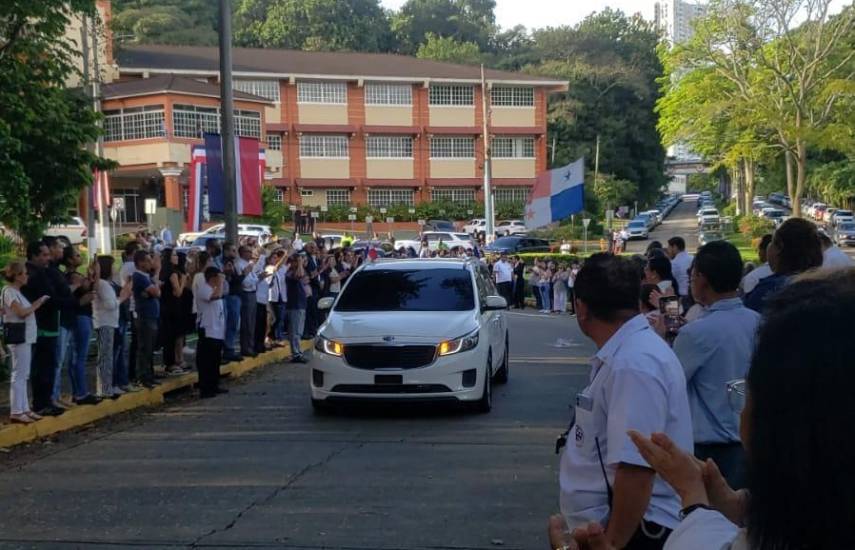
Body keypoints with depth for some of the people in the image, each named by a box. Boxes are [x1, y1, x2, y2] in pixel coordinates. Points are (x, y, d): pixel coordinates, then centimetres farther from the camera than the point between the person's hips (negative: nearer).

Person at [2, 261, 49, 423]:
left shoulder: (16, 292, 16)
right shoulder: (9, 291, -12)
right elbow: (22, 312, -20)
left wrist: (38, 303, 5)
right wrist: (38, 303, -11)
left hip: (25, 336, 10)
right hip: (18, 337, -10)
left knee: (23, 375, 12)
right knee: (19, 375, -6)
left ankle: (24, 409, 18)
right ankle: (16, 412, -3)